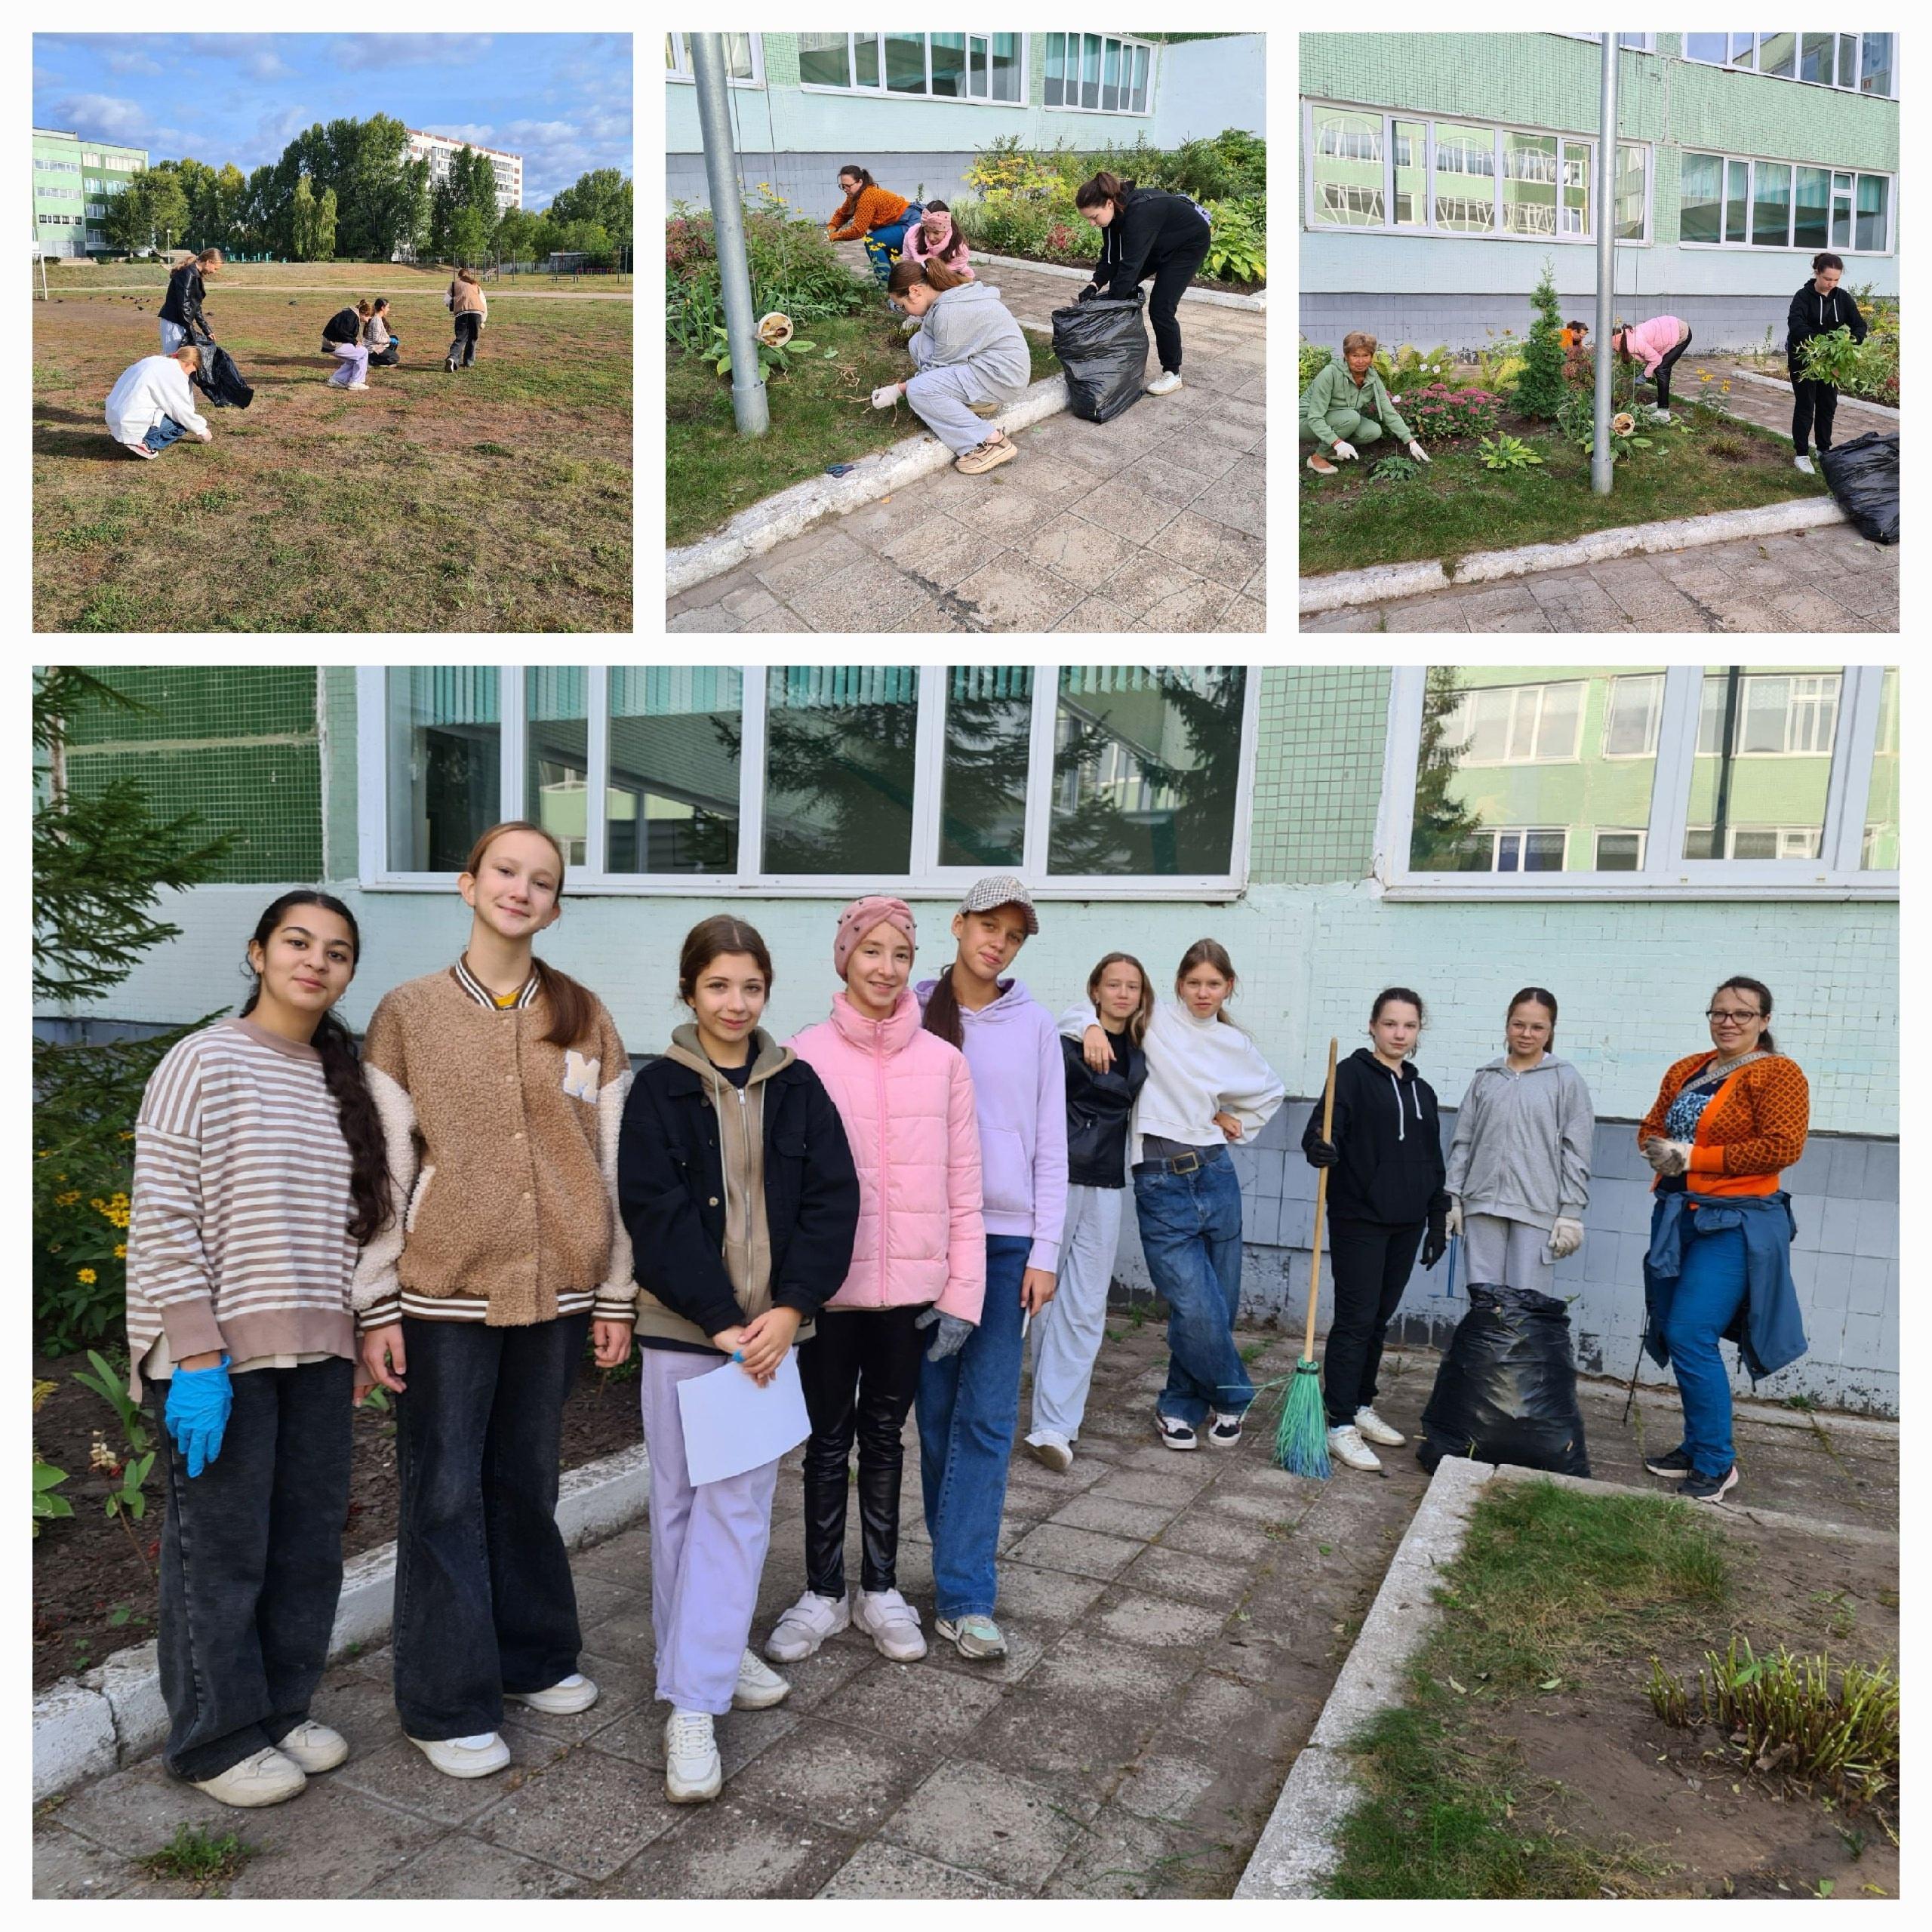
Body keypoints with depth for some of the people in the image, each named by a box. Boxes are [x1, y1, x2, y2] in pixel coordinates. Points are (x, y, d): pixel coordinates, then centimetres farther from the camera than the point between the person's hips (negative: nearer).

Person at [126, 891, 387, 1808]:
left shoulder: (342, 1080, 8)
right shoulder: (205, 1062, -10)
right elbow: (162, 1219, -13)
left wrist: (353, 1339, 11)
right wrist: (197, 1357, -17)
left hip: (314, 1353, 6)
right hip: (218, 1354, -6)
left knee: (309, 1542, 14)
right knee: (221, 1549, 7)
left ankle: (282, 1708, 33)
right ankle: (217, 1740, 26)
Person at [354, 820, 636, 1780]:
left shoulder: (584, 1017, 3)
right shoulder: (408, 1013, -2)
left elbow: (612, 1162, 5)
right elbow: (383, 1167, -2)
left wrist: (616, 1294, 4)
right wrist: (376, 1305, -4)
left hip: (555, 1290, 2)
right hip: (444, 1292, -2)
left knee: (528, 1478, 16)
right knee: (446, 1493, 7)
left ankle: (532, 1655, 35)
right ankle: (448, 1704, 23)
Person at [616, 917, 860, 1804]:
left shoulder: (796, 1085, 3)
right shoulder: (659, 1088, -4)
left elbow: (833, 1198, -1)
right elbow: (654, 1211, -11)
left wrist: (788, 1308, -12)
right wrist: (723, 1320, -15)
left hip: (768, 1327, 2)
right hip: (682, 1329, -2)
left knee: (739, 1507, 4)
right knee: (681, 1503, 9)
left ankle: (695, 1702, 16)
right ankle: (702, 1656, 28)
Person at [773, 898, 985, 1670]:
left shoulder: (944, 1062, 0)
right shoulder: (806, 1056, -5)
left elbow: (963, 1187, 1)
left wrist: (962, 1291, -1)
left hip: (909, 1286, 2)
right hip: (829, 1284, -1)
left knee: (885, 1436, 17)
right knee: (829, 1439, 12)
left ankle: (880, 1590, 33)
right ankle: (823, 1593, 30)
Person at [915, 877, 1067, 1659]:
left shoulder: (1033, 1026, 4)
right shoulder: (914, 1013, 3)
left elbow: (1050, 1147, 5)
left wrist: (1045, 1252, 0)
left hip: (1007, 1238, 0)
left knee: (986, 1418, -2)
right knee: (936, 1411, 7)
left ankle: (963, 1595, 3)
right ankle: (965, 1548, 25)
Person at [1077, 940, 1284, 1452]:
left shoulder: (1236, 1045, 13)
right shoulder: (1154, 1021, 2)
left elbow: (1272, 1092, 30)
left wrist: (1237, 1122, 16)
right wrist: (1093, 1027, -15)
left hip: (1215, 1175, 4)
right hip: (1160, 1183, -4)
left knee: (1218, 1306, 7)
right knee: (1196, 1307, -10)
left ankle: (1179, 1406, 26)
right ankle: (1232, 1397, 17)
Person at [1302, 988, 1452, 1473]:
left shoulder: (1422, 1091, 14)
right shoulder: (1353, 1073, -6)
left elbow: (1433, 1161, 18)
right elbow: (1323, 1127, -17)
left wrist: (1438, 1222, 16)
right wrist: (1319, 1147, -40)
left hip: (1405, 1224, 6)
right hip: (1359, 1219, -6)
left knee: (1379, 1321, 13)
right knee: (1355, 1320, -5)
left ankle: (1361, 1406, 26)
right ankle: (1340, 1424, 0)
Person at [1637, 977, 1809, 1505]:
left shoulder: (1777, 1074, -7)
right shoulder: (1686, 1070, 13)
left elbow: (1782, 1146, -17)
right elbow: (1650, 1128, 18)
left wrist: (1694, 1157, -16)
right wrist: (1660, 1152, -5)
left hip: (1735, 1224, -7)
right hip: (1678, 1217, 7)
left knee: (1690, 1337, -12)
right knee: (1672, 1336, 10)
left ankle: (1717, 1465, 3)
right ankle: (1696, 1447, 26)